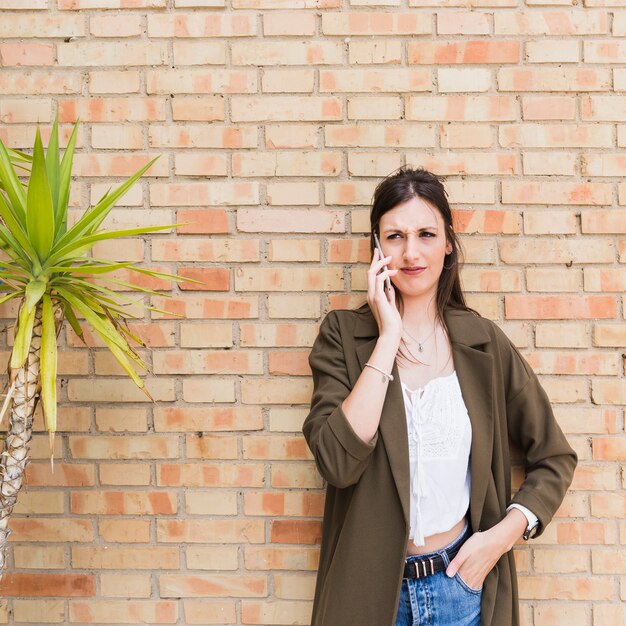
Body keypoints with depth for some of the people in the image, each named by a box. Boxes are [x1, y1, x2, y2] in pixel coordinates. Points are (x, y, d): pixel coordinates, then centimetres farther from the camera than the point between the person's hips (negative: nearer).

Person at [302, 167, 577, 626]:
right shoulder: (343, 335, -8)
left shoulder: (483, 342, -3)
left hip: (461, 577, 1)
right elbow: (338, 461, -22)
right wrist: (389, 338, -20)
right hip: (370, 587, -1)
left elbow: (555, 459, 4)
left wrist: (503, 534, -10)